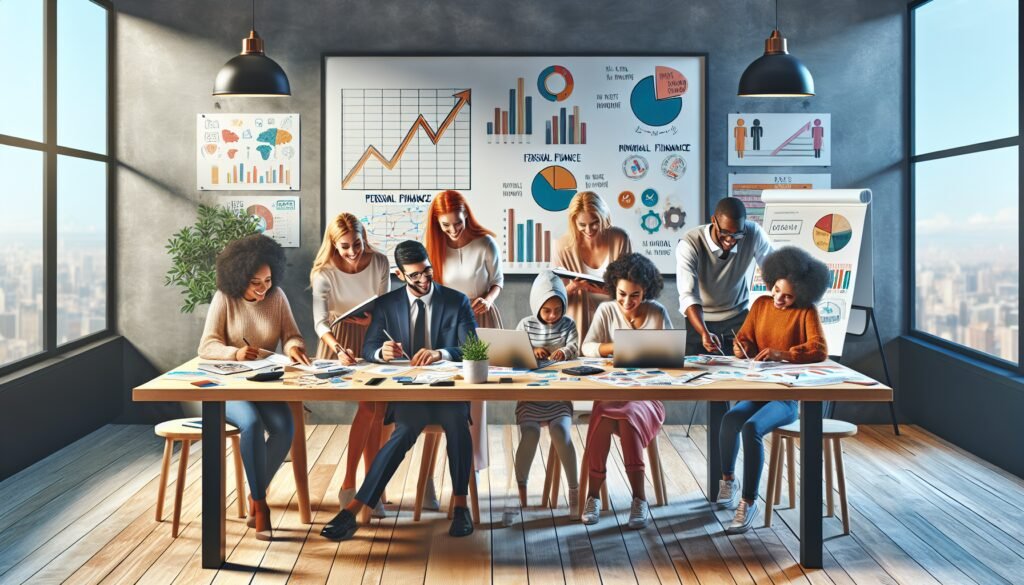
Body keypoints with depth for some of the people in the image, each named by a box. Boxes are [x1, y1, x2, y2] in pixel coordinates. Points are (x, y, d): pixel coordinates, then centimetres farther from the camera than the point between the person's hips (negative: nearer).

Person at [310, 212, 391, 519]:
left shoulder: (379, 263, -9)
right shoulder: (325, 272, -15)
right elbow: (320, 322, -26)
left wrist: (372, 319, -27)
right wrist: (338, 350, -43)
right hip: (341, 341, -3)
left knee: (378, 410, -3)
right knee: (369, 405, -19)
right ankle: (349, 484, -7)